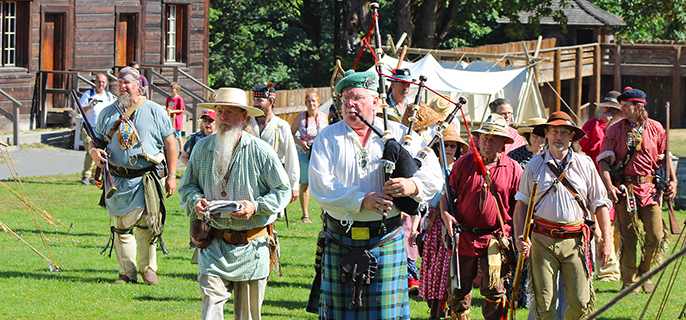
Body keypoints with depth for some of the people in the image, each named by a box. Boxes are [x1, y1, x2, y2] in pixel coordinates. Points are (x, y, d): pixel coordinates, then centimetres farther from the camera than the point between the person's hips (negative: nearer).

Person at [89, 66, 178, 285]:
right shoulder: (108, 113, 12)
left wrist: (172, 176, 0)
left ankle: (148, 267, 6)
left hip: (146, 179, -3)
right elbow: (95, 138, 20)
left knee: (147, 223, -11)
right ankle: (127, 272, 12)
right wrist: (93, 151, -5)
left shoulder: (155, 111, 4)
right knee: (121, 227, 4)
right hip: (117, 180, 3)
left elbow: (170, 144, 6)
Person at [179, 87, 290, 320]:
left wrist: (255, 207, -16)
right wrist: (196, 201, -6)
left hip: (251, 246, -1)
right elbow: (187, 186, 17)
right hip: (214, 245, 1)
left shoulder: (261, 152, -5)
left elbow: (283, 191, 1)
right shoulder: (202, 148, 5)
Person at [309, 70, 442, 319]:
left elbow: (433, 176, 3)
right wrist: (361, 201, -21)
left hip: (386, 241, -1)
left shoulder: (399, 134, 5)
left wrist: (413, 185, -20)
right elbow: (320, 185, -9)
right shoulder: (328, 138, 4)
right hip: (340, 242, 1)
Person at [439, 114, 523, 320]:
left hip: (495, 240, -2)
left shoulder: (513, 170, 2)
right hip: (463, 237, 2)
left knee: (494, 292, -5)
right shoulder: (464, 163, 6)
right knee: (458, 289, 11)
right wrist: (445, 213, -7)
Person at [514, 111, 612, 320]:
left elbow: (600, 204, 11)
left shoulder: (584, 164, 7)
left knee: (581, 302, -6)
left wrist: (606, 240, 5)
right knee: (544, 302, -3)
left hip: (575, 241, 0)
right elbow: (521, 204, 10)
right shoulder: (535, 166, 7)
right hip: (543, 239, 0)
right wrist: (519, 237, -2)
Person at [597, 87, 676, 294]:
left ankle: (644, 273, 17)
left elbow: (665, 157, 17)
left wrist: (672, 180, 5)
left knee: (656, 236, -5)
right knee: (628, 239, -1)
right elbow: (604, 160, -3)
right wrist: (609, 185, -17)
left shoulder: (655, 128, 8)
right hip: (625, 189, -1)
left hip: (650, 189, 1)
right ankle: (629, 281, 9)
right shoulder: (615, 130, 3)